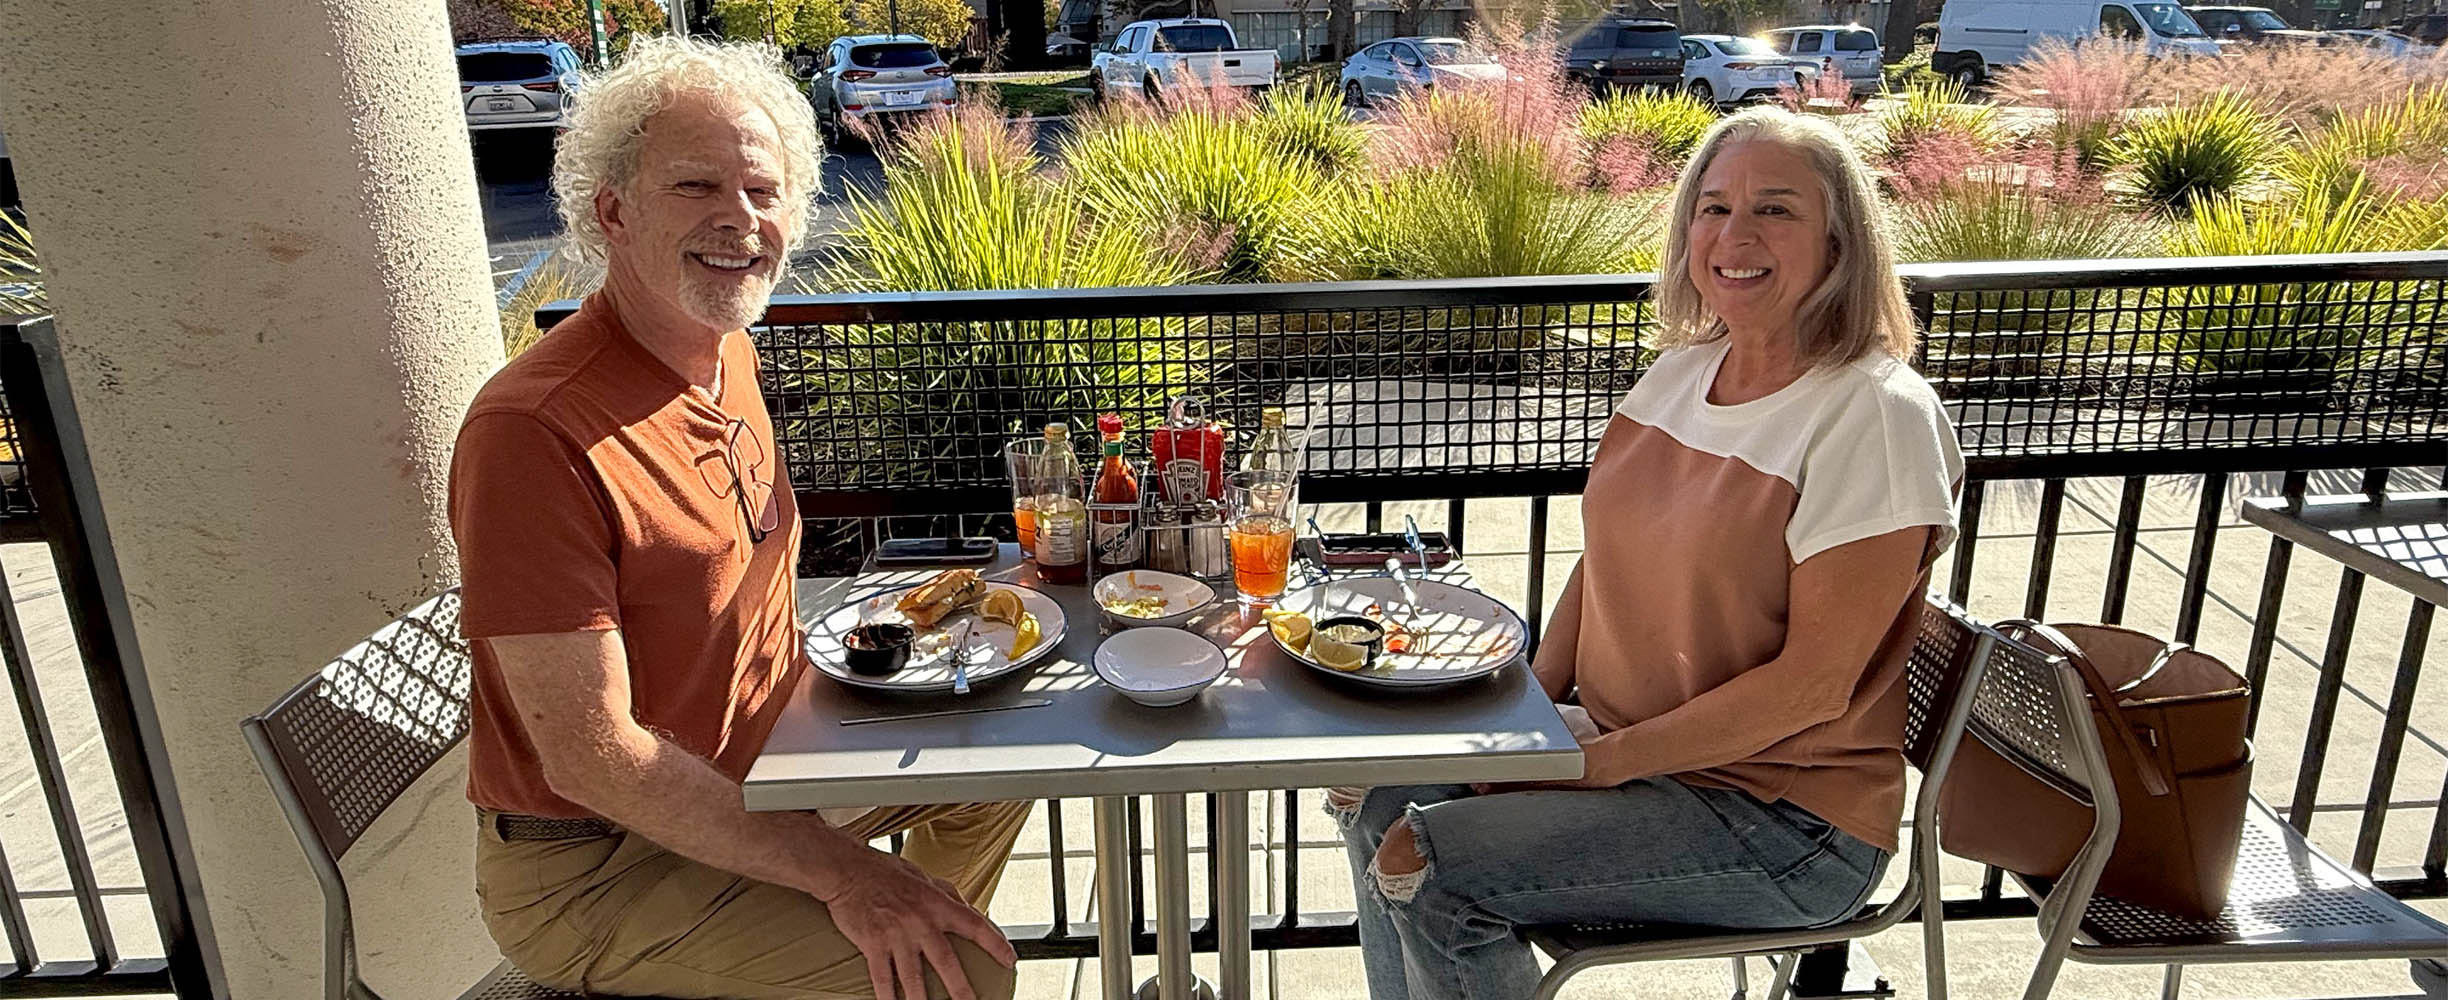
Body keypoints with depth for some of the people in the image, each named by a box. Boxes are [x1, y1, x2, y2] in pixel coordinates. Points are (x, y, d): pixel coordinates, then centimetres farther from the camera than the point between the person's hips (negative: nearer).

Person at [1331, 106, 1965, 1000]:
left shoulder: (1877, 415, -19)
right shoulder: (1683, 369, 4)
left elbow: (1814, 683, -20)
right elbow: (1605, 557, 10)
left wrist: (1602, 759, -19)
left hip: (1784, 819, -7)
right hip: (1619, 742, 7)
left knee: (1419, 863, -18)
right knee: (1375, 793, 2)